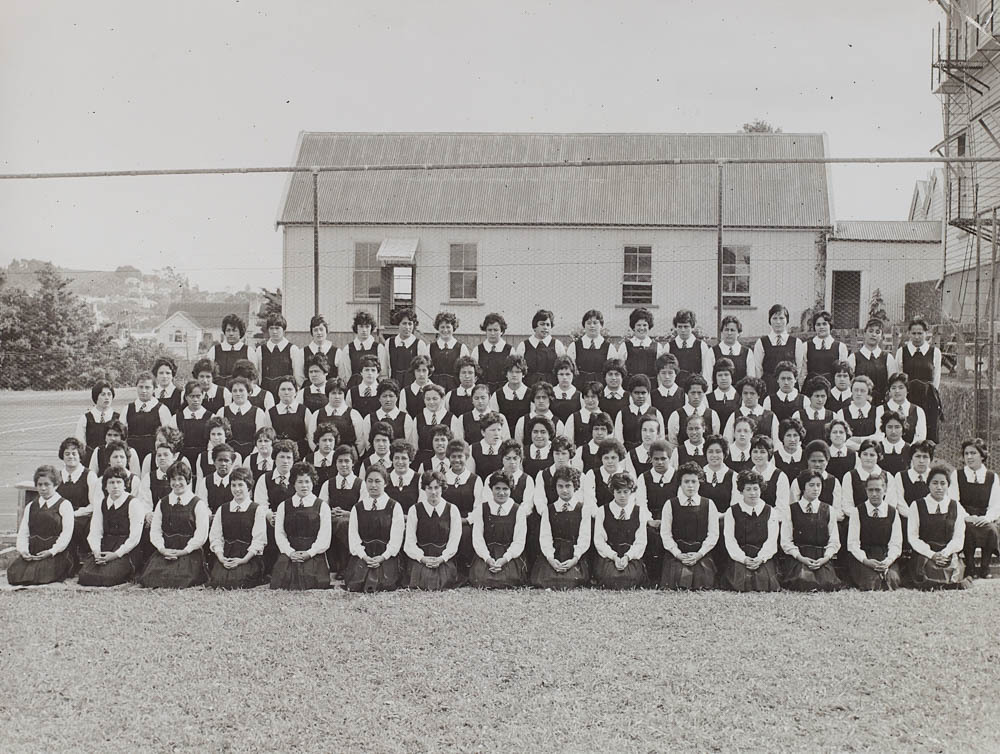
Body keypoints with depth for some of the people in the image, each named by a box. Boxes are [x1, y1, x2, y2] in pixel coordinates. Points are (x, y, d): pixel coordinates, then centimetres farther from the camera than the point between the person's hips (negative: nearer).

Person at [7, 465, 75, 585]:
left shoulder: (64, 505, 4)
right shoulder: (30, 507, 21)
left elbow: (66, 533, -6)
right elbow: (23, 533, 13)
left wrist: (52, 551, -17)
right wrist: (23, 550, -7)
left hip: (56, 554, -4)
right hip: (31, 553, 4)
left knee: (39, 573, -30)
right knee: (14, 572, -21)